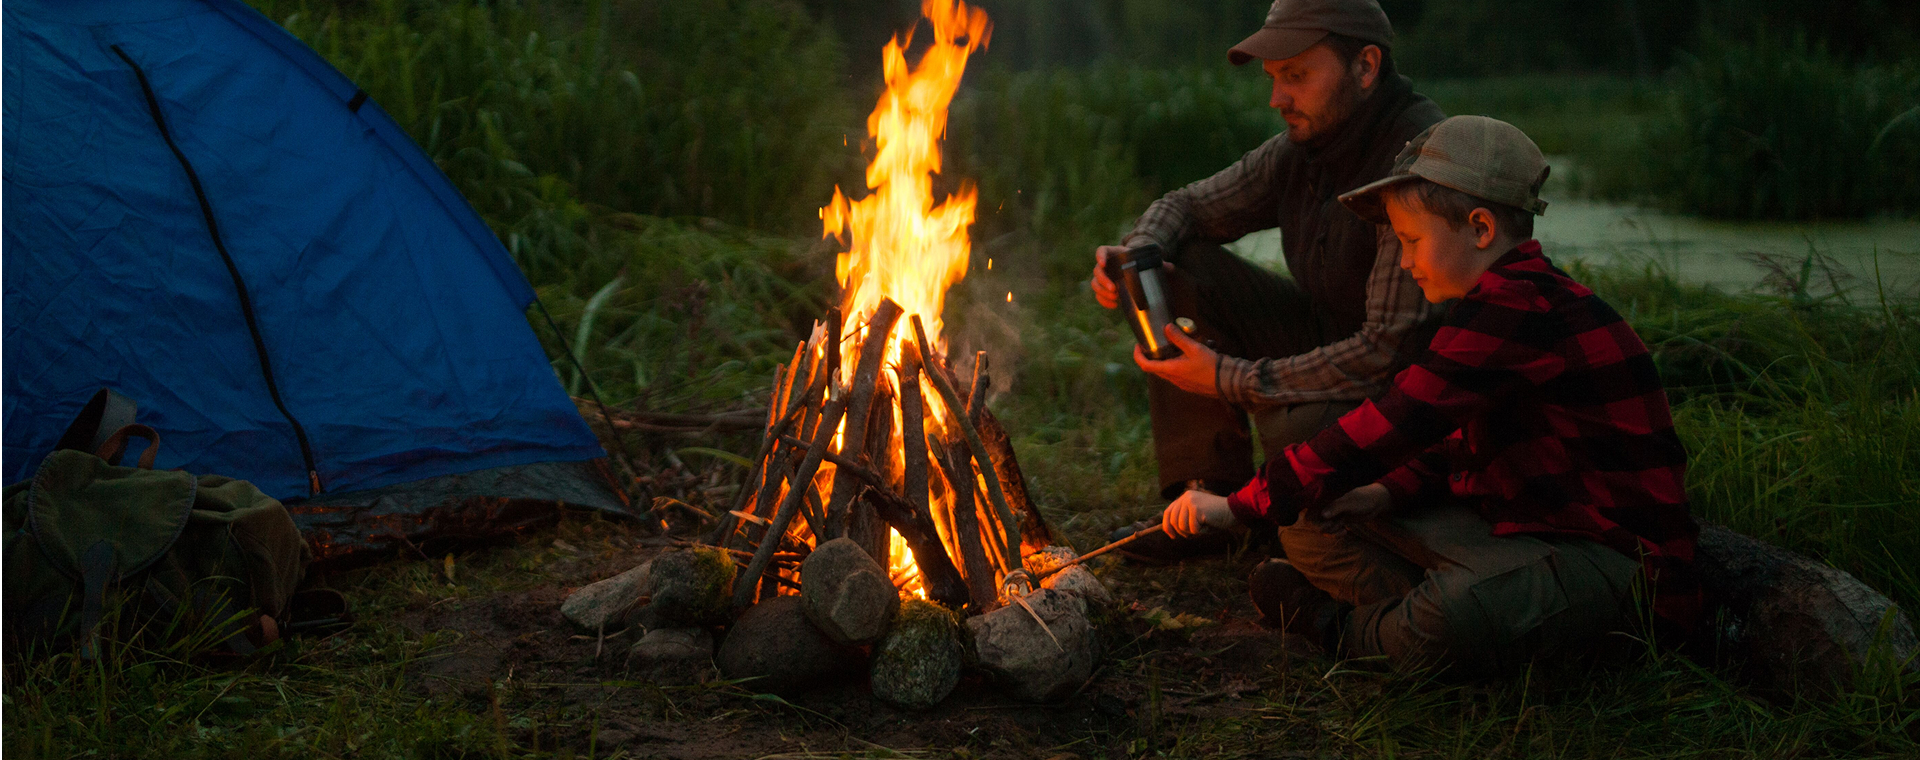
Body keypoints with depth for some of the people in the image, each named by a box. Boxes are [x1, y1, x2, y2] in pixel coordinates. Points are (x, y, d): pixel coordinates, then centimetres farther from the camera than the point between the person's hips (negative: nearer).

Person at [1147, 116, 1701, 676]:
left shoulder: (1517, 309, -23)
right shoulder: (1511, 300, 14)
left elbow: (1392, 425, -27)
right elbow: (1463, 446, 18)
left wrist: (1243, 505, -24)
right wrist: (1389, 493, -4)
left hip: (1617, 561, -10)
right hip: (1523, 528, 10)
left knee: (1455, 618, -40)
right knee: (1313, 522, 8)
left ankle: (1353, 630, -7)